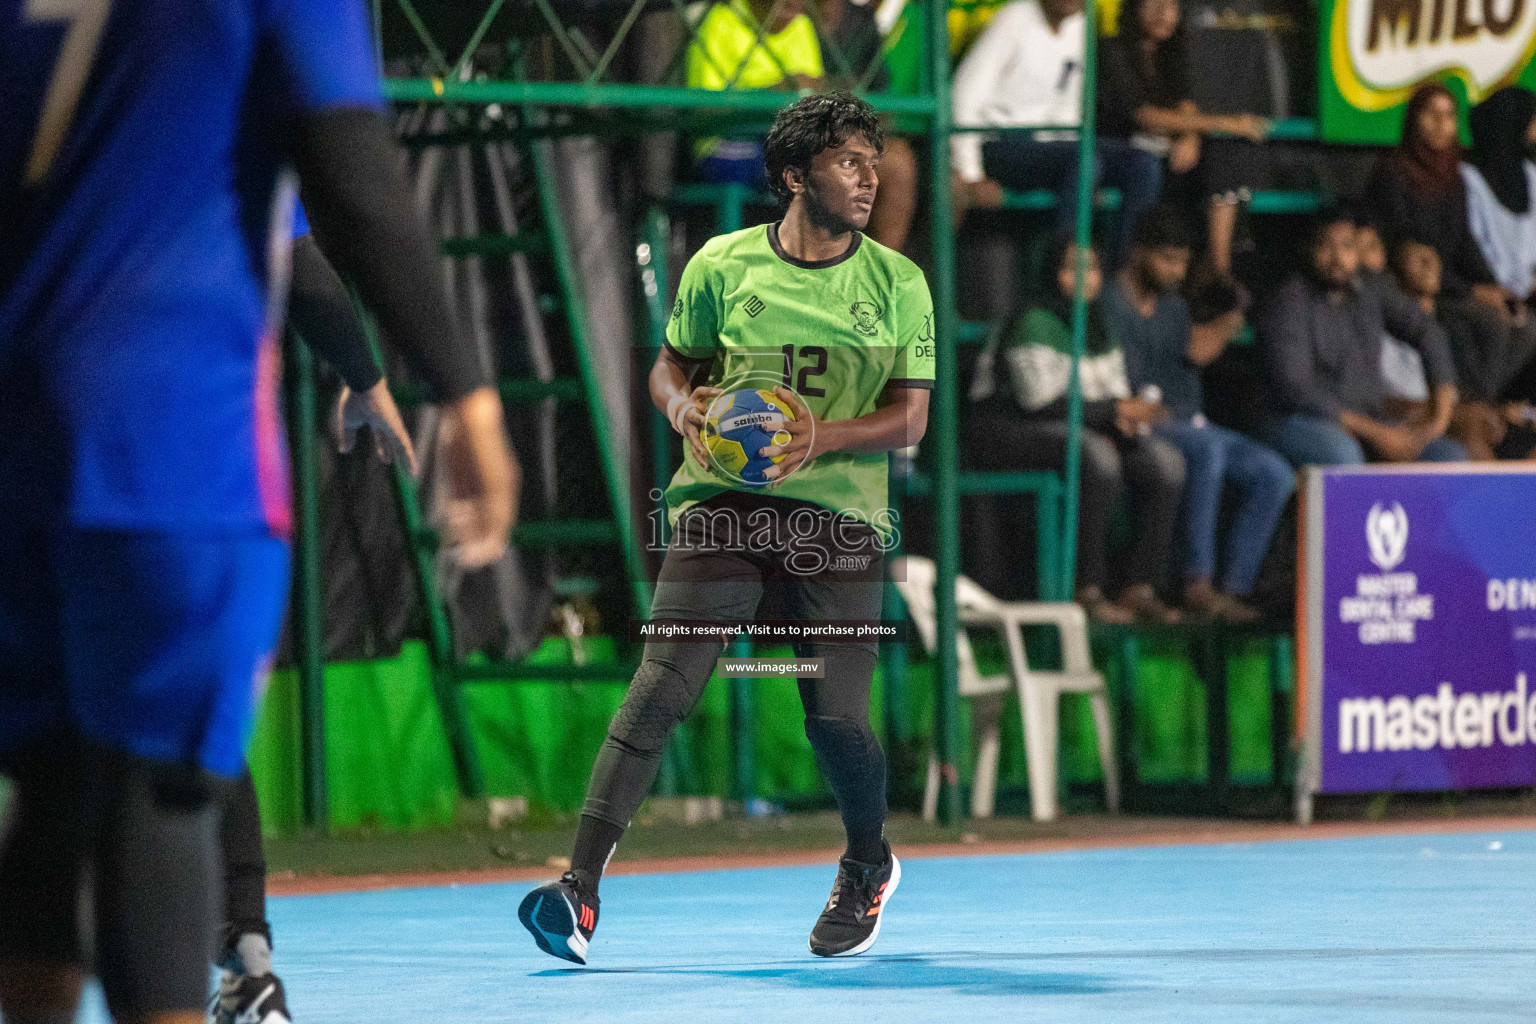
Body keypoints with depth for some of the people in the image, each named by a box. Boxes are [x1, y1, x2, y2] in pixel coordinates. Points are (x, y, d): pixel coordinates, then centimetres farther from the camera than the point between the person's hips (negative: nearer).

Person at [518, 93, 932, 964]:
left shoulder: (898, 283, 5)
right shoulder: (723, 264, 5)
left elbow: (911, 418, 3)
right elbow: (671, 365, 17)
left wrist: (823, 438, -15)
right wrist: (682, 405, -7)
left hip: (839, 511, 0)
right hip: (721, 500, 0)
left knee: (836, 717, -4)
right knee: (664, 684, -16)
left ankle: (869, 867, 28)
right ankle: (582, 887, -22)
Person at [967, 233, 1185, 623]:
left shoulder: (1097, 325, 13)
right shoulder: (1035, 323, -14)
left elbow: (1117, 392, 17)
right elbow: (1041, 401, -21)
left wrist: (1126, 417, -8)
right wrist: (1114, 409, -18)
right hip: (1009, 431, -9)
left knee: (1166, 460, -10)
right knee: (1096, 456, -37)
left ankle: (1139, 587, -12)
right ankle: (1088, 589, -33)